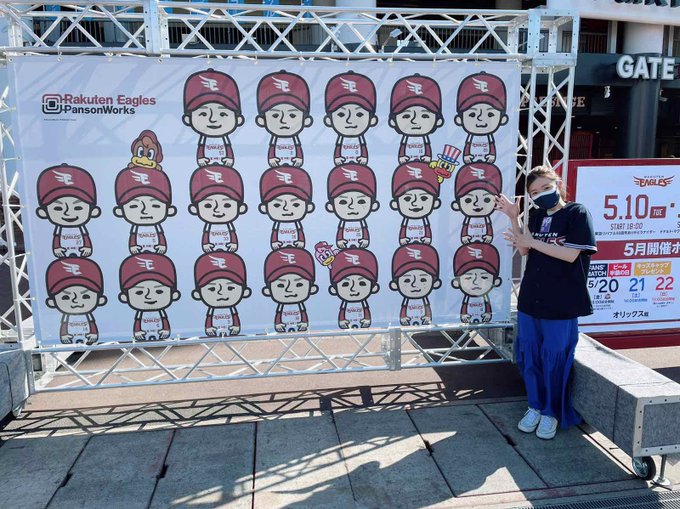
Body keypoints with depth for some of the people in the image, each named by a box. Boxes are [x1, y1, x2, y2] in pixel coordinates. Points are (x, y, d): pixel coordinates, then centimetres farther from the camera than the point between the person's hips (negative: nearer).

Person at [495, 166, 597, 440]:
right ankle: (535, 406, 30)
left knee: (554, 360, 5)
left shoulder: (576, 213, -8)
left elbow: (571, 255, -16)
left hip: (560, 305, -5)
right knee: (528, 356, 12)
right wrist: (514, 218, 0)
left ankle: (551, 412, 24)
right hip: (530, 300, 5)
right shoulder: (536, 216, 9)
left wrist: (533, 242, -16)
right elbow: (524, 251, 7)